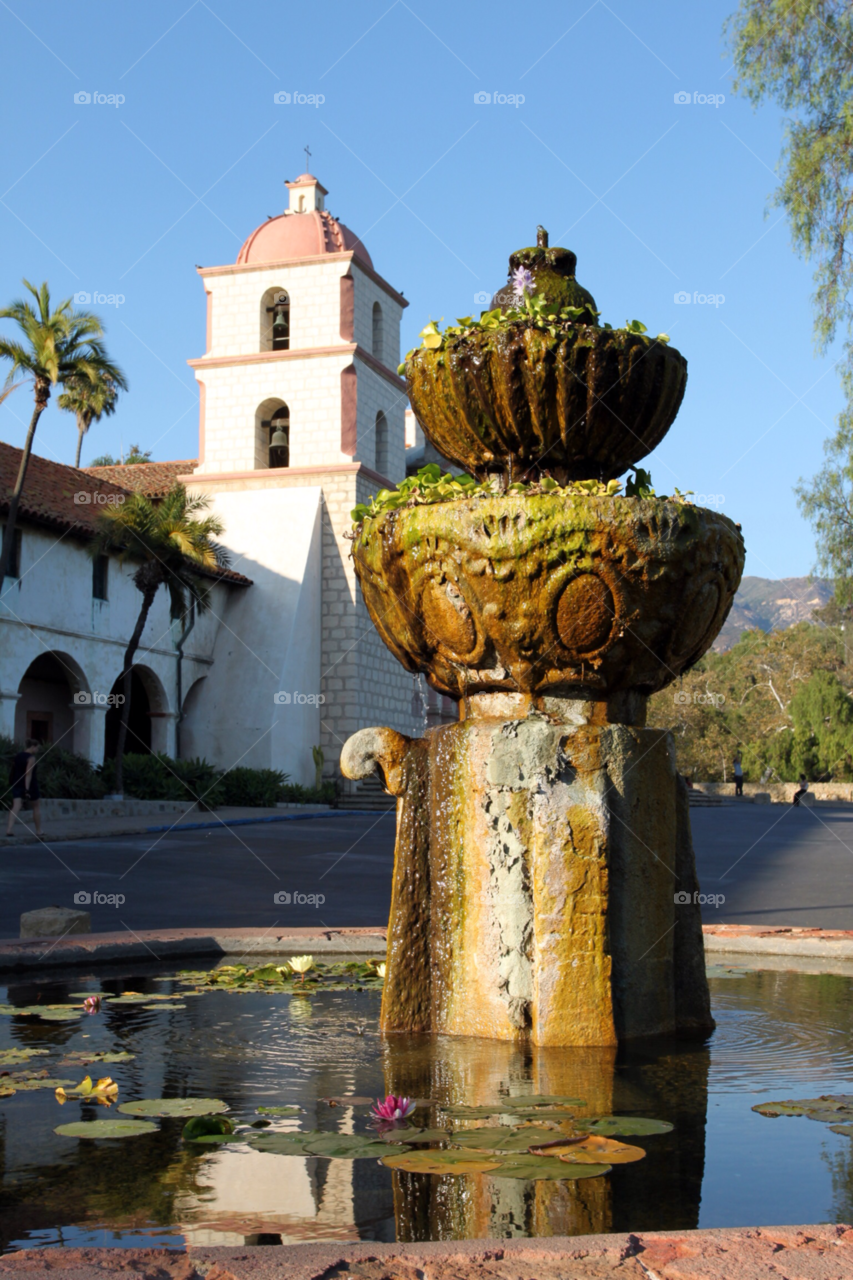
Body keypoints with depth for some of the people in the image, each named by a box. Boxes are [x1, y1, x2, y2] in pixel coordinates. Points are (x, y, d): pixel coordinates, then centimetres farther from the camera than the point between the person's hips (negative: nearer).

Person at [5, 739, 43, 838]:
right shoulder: (31, 758, -13)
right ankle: (38, 830, 21)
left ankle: (9, 829, -25)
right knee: (36, 807, 13)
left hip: (18, 784, 6)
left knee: (16, 807, -7)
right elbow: (28, 773, -22)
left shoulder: (18, 756, 11)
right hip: (30, 784, -5)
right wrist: (27, 789, -26)